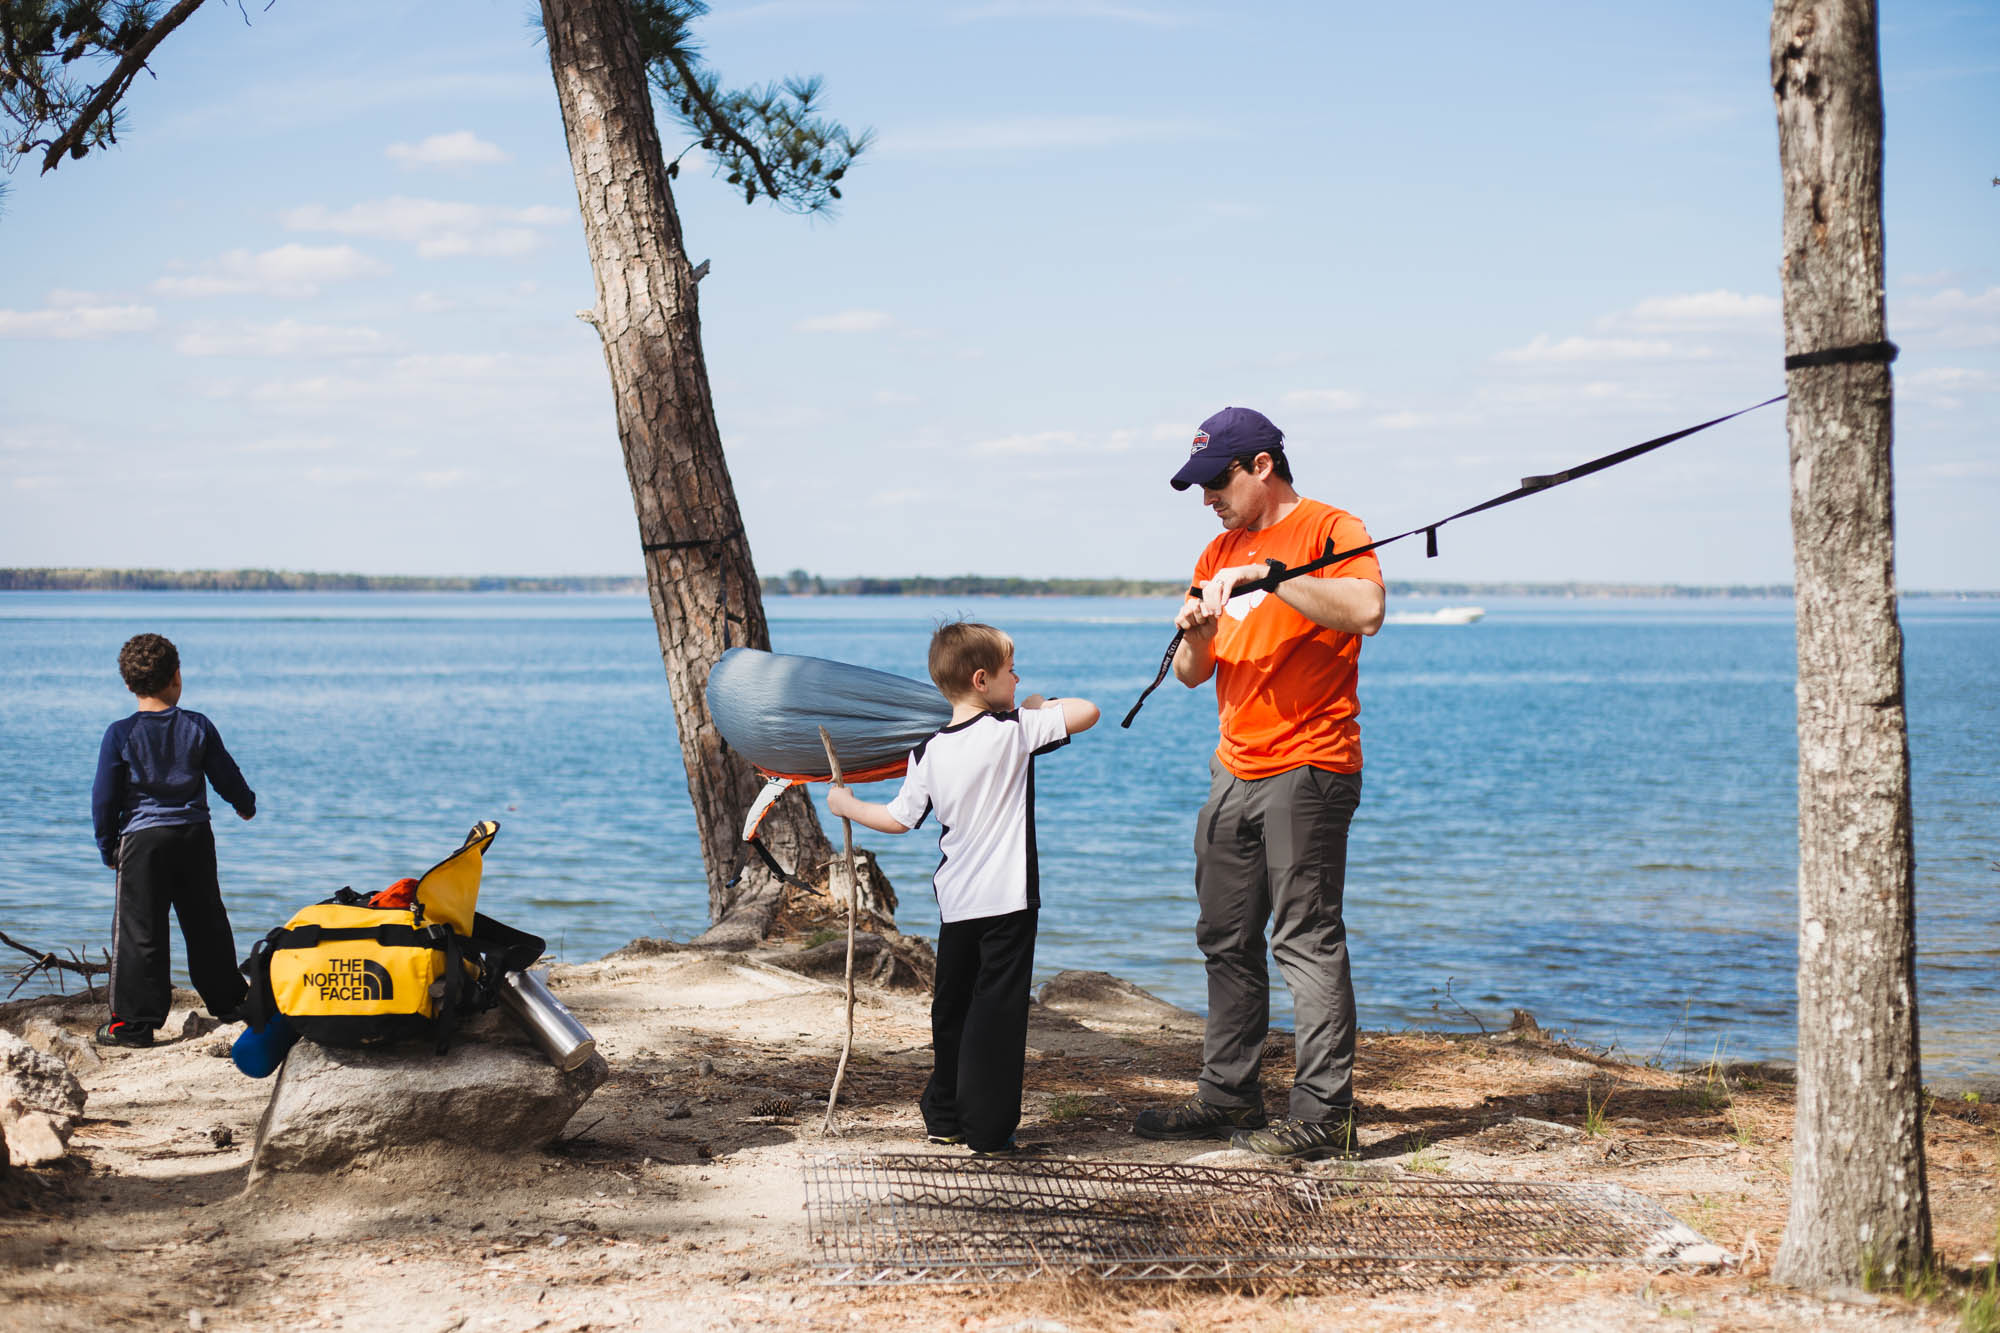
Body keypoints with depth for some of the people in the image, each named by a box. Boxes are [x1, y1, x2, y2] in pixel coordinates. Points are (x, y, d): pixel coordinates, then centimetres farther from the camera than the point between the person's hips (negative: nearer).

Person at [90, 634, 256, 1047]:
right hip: (194, 837, 3)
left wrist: (108, 846, 8)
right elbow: (227, 777, 10)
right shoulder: (199, 727, 0)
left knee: (138, 930, 0)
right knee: (205, 922, 16)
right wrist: (246, 805, 30)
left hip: (143, 839, -3)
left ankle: (135, 1022, 0)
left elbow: (104, 797, -4)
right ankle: (227, 1000, 27)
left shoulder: (121, 734, -8)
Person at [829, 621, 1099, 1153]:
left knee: (951, 1007, 17)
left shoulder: (929, 752, 2)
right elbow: (1087, 712, -12)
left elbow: (898, 819, 7)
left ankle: (944, 1115, 26)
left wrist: (847, 806, 24)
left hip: (956, 902, 5)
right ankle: (988, 1128, 0)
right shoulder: (1012, 730, -11)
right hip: (1008, 899, -5)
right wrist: (1040, 705, 6)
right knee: (997, 1011, -1)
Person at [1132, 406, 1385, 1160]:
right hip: (1234, 770, 8)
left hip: (1306, 769, -8)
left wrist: (1264, 575, -27)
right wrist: (1195, 633, -4)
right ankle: (1227, 1099, 20)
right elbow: (1191, 674, 18)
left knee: (1307, 940, -9)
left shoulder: (1328, 530, -6)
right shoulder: (1219, 553, 18)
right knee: (1226, 942, 11)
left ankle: (1324, 1117, -6)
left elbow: (1365, 611, -26)